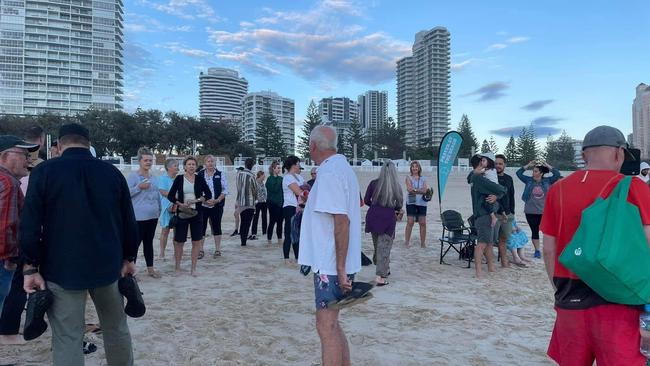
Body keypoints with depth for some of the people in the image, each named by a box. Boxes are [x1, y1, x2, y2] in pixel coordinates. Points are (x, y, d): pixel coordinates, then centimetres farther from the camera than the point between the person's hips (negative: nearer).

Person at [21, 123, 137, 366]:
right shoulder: (112, 172, 3)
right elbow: (129, 221, 5)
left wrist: (31, 267, -1)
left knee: (67, 338, 4)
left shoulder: (44, 171, -4)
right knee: (116, 327, 17)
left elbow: (30, 224, -8)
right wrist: (129, 258, 13)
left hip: (62, 269, -2)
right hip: (108, 265, 3)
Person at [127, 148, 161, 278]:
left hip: (153, 216, 7)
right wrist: (139, 187, -24)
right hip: (139, 217, -6)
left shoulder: (154, 177, 12)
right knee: (135, 242, -3)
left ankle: (150, 268, 23)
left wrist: (159, 210, 20)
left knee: (149, 242, 15)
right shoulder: (133, 176, -8)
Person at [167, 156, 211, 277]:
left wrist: (197, 200, -12)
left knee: (196, 241, 4)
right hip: (182, 213, -1)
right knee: (179, 241, 4)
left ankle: (193, 268, 16)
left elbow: (209, 194, 3)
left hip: (196, 213, 1)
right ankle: (177, 267, 20)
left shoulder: (200, 179, 2)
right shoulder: (179, 179, -1)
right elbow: (170, 196, 0)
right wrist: (180, 204, -14)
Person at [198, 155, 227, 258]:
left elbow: (225, 190, 0)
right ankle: (200, 250, 12)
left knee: (216, 226, 6)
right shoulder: (200, 174, 3)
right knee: (202, 227, 2)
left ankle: (217, 250, 15)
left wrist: (217, 200, -12)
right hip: (202, 205, 0)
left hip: (217, 205, 0)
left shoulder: (220, 174, 3)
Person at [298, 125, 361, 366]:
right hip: (334, 264, 10)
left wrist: (340, 268, -22)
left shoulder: (330, 172, -17)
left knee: (327, 327, -4)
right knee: (331, 324, 18)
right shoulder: (341, 166, 13)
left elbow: (342, 221, -24)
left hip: (331, 266, -10)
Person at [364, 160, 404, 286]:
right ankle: (380, 277, -4)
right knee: (384, 247, 2)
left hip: (373, 217, 2)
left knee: (377, 245, 19)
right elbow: (399, 205, 1)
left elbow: (366, 201, 2)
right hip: (388, 218, -2)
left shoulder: (374, 183, -3)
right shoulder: (396, 186, -5)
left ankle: (384, 269, 36)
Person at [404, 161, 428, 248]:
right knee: (410, 222, -6)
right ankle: (407, 241, -1)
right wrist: (421, 190, -12)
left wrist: (414, 190, -12)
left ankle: (423, 242, 8)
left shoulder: (423, 179, 14)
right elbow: (409, 189, -9)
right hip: (411, 202, -3)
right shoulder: (409, 178, 6)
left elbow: (425, 191, 0)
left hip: (421, 203, 3)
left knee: (423, 223, 1)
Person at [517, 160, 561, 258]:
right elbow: (519, 173, 3)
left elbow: (557, 175, -1)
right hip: (531, 212, 1)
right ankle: (537, 250, 15)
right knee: (534, 231, 6)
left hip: (544, 211, -1)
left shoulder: (547, 181, 3)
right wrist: (528, 165, 0)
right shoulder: (529, 180, 4)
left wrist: (548, 166, -1)